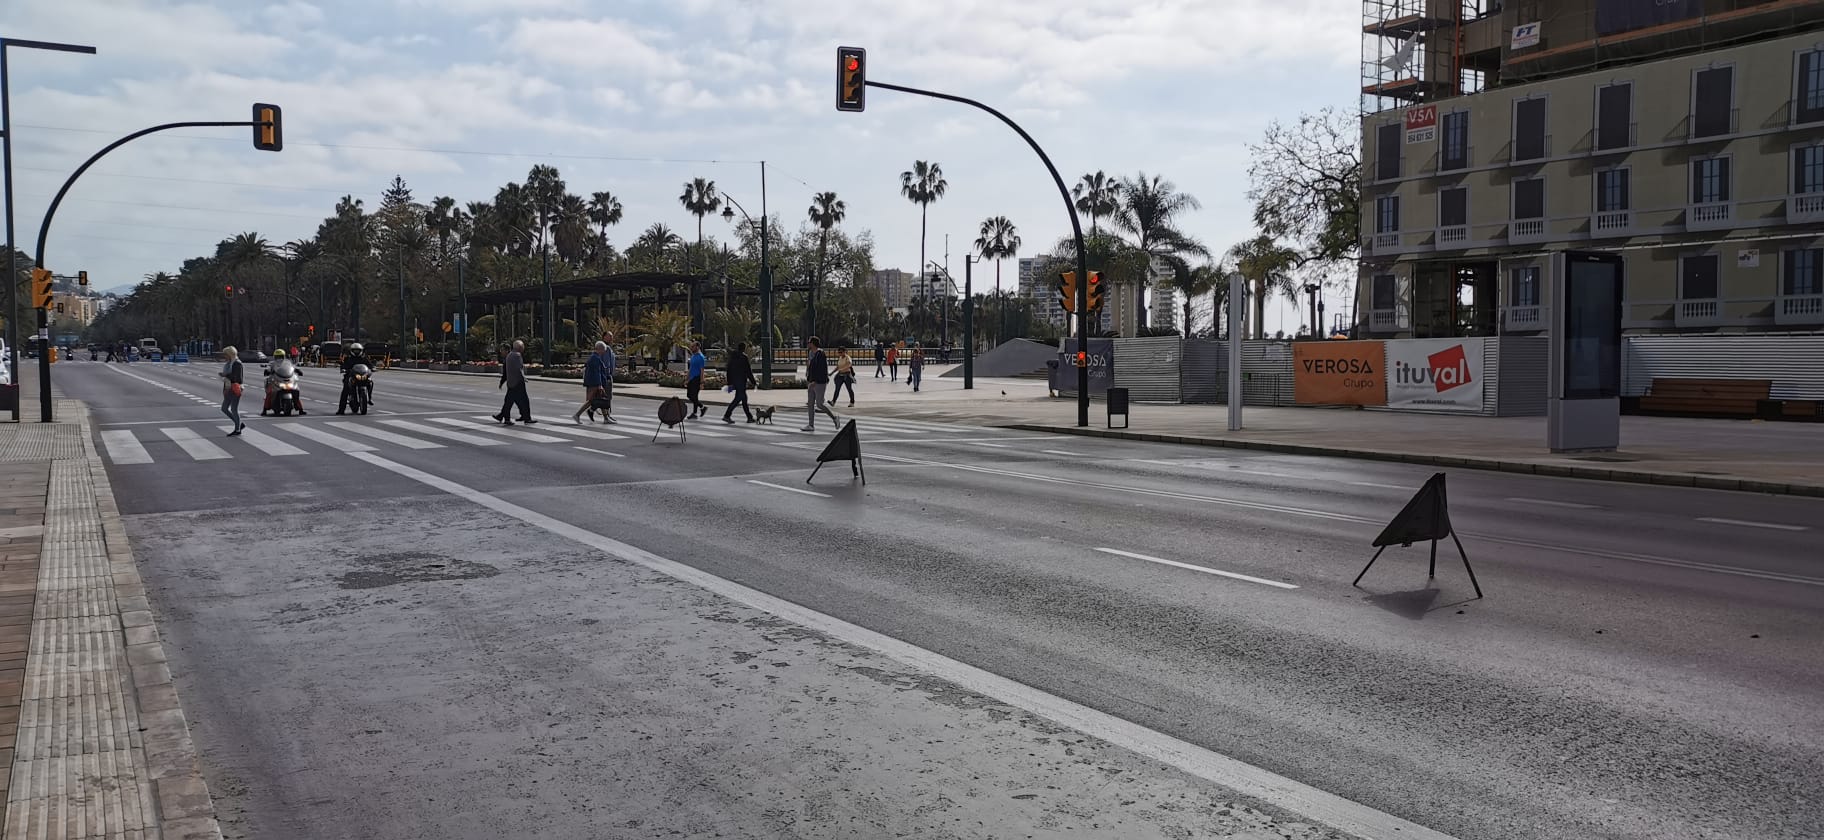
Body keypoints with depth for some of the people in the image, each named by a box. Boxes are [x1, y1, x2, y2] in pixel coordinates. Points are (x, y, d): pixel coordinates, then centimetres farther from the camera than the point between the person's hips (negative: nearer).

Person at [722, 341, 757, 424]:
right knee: (738, 398, -7)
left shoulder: (732, 356, 10)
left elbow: (728, 369, 12)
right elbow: (748, 371, -11)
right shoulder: (744, 357, -13)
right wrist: (753, 382, -3)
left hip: (734, 380, 8)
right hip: (741, 381, -8)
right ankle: (727, 415, -13)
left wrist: (729, 383, 17)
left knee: (744, 398, 13)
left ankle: (749, 417, 18)